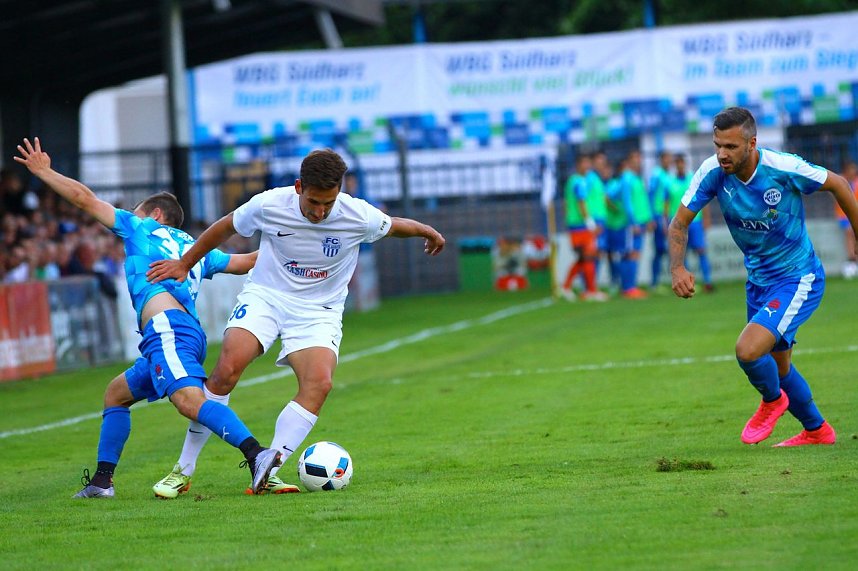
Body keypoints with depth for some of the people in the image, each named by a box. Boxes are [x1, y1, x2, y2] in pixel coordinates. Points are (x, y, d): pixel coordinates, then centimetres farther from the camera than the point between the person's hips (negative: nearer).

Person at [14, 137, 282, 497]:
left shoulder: (141, 228, 19)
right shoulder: (196, 249, 32)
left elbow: (85, 199, 19)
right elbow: (248, 261, 36)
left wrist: (43, 172, 30)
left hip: (166, 325, -8)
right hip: (194, 335, 8)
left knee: (189, 400, -28)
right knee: (116, 394, 24)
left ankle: (257, 454, -48)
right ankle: (102, 481, 20)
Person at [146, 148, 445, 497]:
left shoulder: (359, 217, -15)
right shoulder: (268, 206, -16)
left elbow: (395, 226, 9)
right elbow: (225, 228, 4)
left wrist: (429, 233, 28)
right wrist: (185, 263, 14)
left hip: (319, 311, 1)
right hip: (265, 296, -1)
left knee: (319, 383, -27)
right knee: (227, 367, -24)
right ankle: (183, 470, -14)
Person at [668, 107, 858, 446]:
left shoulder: (784, 168, -25)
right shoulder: (712, 173, -14)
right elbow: (680, 223, -6)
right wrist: (677, 268, -25)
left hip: (799, 279, -6)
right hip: (758, 281, 6)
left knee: (748, 350, -23)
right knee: (778, 367, 19)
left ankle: (773, 400, 10)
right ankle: (817, 431, 44)